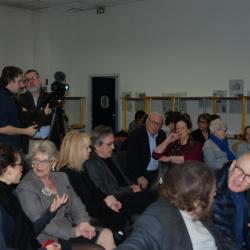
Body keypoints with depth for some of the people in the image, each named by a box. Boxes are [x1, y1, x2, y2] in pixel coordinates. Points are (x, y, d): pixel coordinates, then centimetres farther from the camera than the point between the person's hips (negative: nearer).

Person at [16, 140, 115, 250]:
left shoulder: (61, 177, 12)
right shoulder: (26, 188, -10)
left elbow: (76, 204, 10)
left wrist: (83, 222, -12)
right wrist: (74, 232, -23)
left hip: (70, 227, 7)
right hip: (49, 238, -7)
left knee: (106, 234, -12)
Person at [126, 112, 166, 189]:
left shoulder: (162, 135, 9)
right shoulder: (136, 135, -7)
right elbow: (132, 157, -15)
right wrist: (139, 176, -22)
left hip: (157, 174, 5)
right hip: (140, 174, -4)